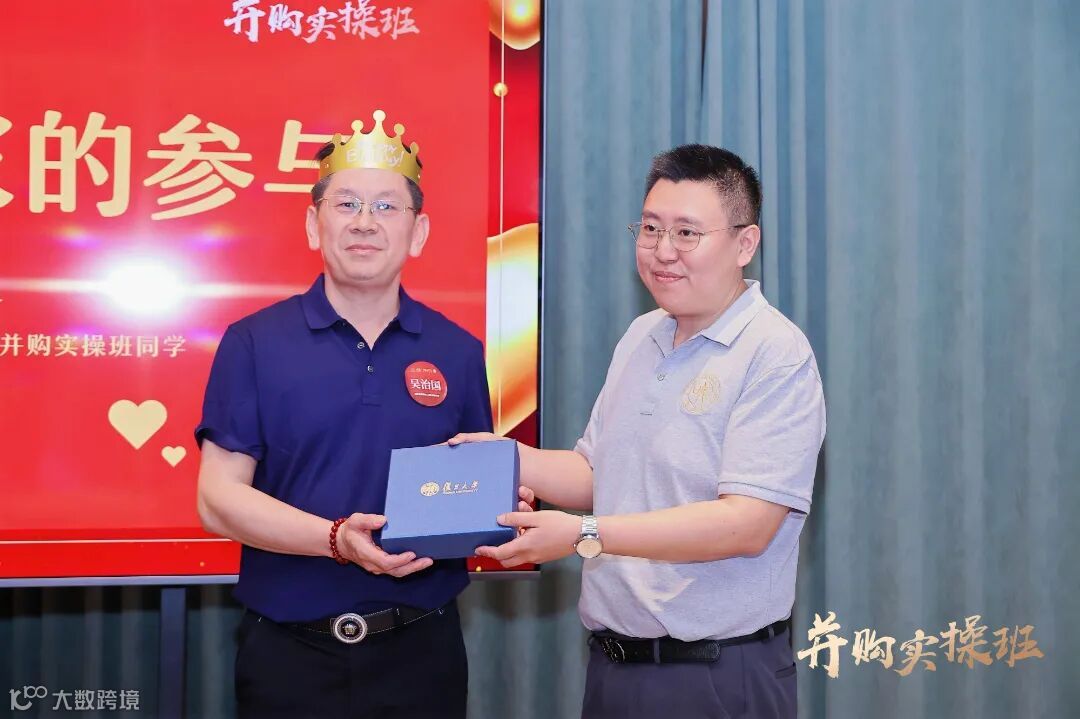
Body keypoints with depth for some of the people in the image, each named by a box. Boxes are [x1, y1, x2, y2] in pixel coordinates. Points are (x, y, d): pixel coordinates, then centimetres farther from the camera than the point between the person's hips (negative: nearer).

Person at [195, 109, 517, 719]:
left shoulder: (457, 352, 5)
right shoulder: (255, 344, -3)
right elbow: (219, 497, -7)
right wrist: (336, 540, -21)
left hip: (422, 650, 2)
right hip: (290, 654, -2)